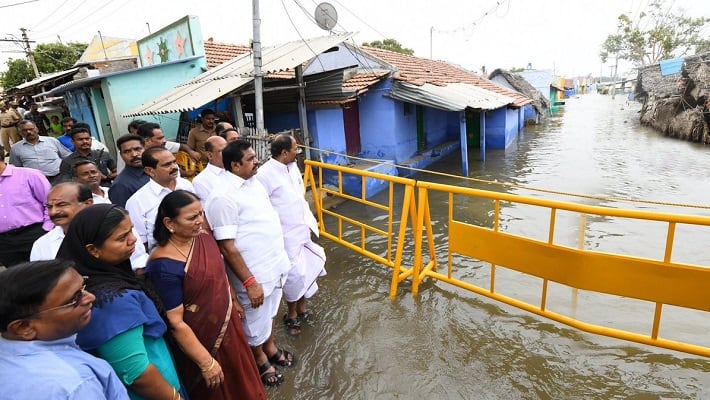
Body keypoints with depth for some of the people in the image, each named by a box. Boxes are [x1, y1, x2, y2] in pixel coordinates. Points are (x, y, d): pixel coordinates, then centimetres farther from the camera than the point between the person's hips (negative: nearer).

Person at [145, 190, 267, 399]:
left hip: (227, 323, 6)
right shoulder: (165, 267, -31)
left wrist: (233, 302, 18)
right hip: (201, 338, -6)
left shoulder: (203, 237, -10)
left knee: (239, 377, 29)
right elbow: (175, 323, -25)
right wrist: (206, 363, -19)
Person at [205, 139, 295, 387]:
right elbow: (227, 247, -22)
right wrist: (250, 282, -19)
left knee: (270, 312, 27)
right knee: (255, 321, 16)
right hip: (254, 274, -7)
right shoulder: (224, 197, -23)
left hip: (273, 265, 8)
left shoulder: (254, 182, 2)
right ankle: (260, 361, 41)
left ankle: (270, 349, 51)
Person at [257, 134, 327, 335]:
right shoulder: (265, 174, -21)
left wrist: (309, 220, 12)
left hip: (302, 230, 7)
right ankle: (292, 315, 27)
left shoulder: (293, 166, 3)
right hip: (285, 235, -7)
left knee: (305, 270, 16)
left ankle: (301, 309, 38)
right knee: (294, 275, 3)